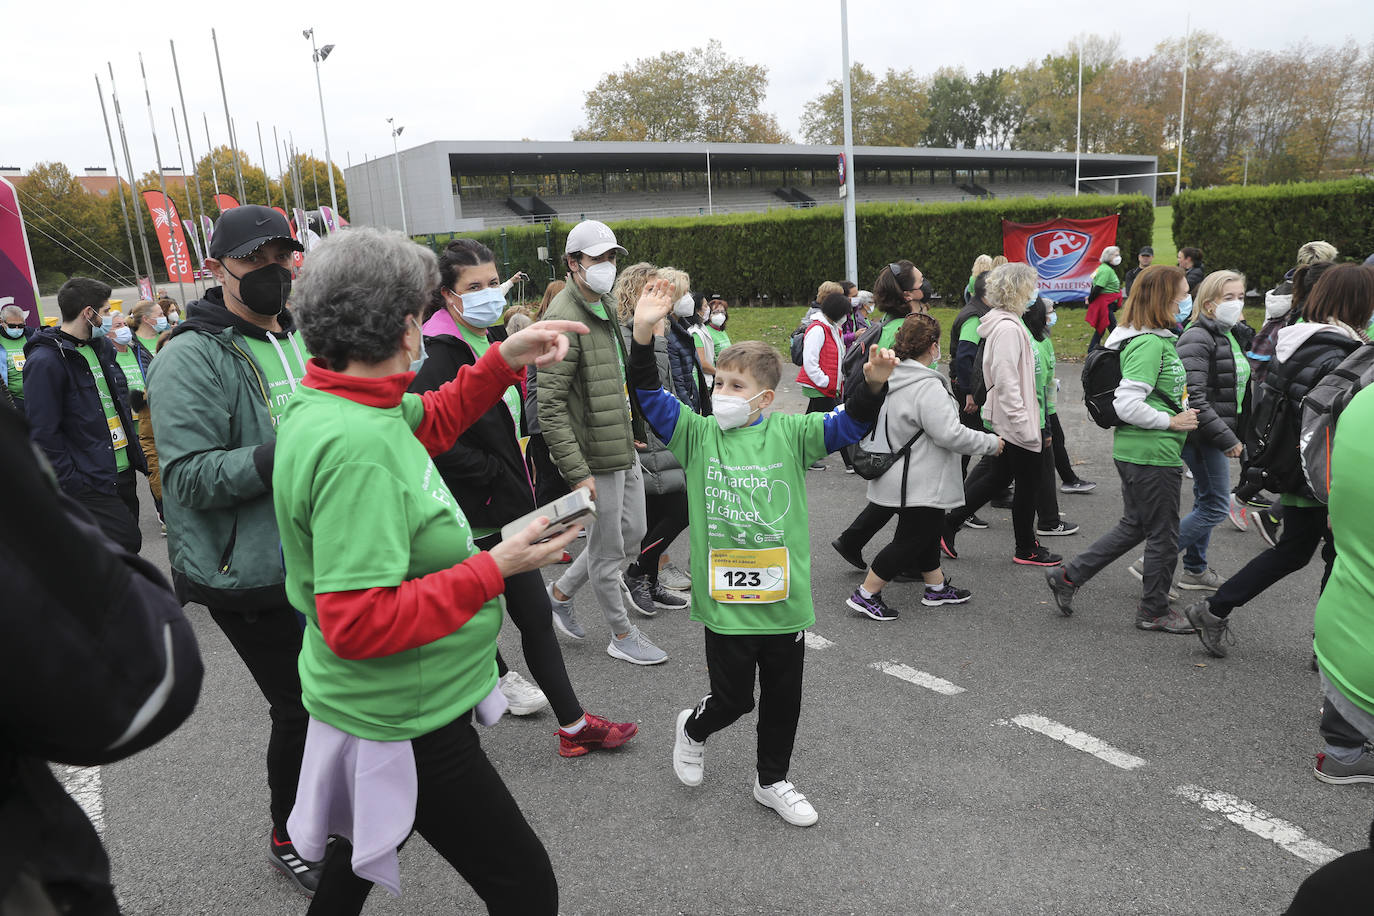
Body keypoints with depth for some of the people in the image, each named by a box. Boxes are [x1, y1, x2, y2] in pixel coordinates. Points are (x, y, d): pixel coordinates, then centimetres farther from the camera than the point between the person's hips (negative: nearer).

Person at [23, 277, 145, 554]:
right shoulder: (45, 361, -14)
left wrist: (136, 455, 18)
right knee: (127, 542, -16)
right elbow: (43, 435, -16)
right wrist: (72, 484, -18)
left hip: (124, 471, 8)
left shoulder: (101, 346, 13)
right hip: (89, 482, -8)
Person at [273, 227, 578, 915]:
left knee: (370, 837, 35)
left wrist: (502, 362, 5)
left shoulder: (321, 403, -1)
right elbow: (357, 624, -33)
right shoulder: (355, 447, -30)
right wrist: (492, 569, -28)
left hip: (387, 702, 10)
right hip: (403, 722, -10)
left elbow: (428, 423, 16)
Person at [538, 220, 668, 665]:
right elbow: (550, 406, -23)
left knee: (632, 532, 19)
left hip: (625, 448, 9)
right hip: (596, 458, -9)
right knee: (609, 549, 6)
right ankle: (622, 635, 26)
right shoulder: (564, 318, -19)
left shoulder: (608, 306, 12)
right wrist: (576, 472, -24)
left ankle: (560, 591, 35)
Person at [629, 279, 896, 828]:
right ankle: (692, 730, 46)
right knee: (732, 699, 11)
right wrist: (644, 333, -22)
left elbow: (847, 424, -8)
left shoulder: (790, 434, -1)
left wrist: (874, 383, -27)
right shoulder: (696, 434, -2)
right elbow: (650, 396, -9)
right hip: (724, 600, -1)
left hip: (785, 598, 1)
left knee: (783, 701, 16)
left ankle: (772, 782, 40)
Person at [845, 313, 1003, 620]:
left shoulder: (890, 377, 6)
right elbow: (949, 434, -25)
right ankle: (866, 595, 5)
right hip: (920, 483, -10)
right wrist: (990, 443, -12)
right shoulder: (928, 387, -23)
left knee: (927, 532, 22)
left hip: (897, 476, 10)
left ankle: (937, 587, 36)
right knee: (911, 540, 0)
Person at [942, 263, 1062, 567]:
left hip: (1001, 417, 10)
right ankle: (1026, 549, 19)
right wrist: (1025, 426, -24)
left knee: (998, 475, 17)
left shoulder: (1004, 323, 11)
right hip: (1015, 421, -10)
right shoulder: (1008, 328, -21)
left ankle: (949, 523, 19)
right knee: (1028, 482, 4)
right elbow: (1006, 382, -26)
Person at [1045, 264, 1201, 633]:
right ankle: (1154, 611, 25)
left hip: (1133, 450, 10)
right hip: (1153, 454, -10)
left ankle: (1067, 575, 22)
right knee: (1163, 534, 7)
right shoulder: (1149, 344, -21)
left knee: (1134, 526, 20)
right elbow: (1127, 404, -27)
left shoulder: (1156, 339, 11)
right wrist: (1171, 422, -16)